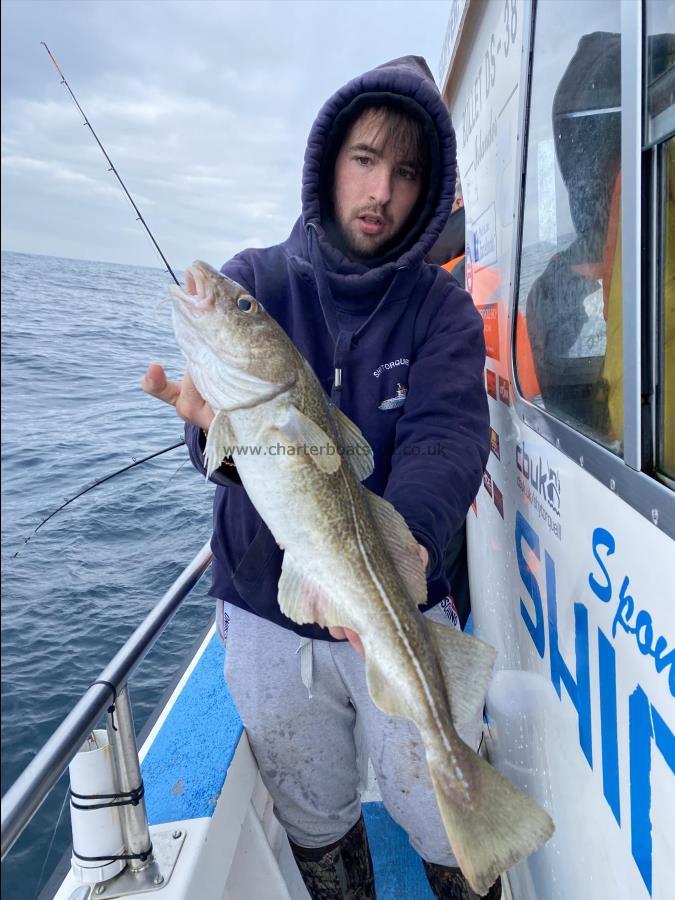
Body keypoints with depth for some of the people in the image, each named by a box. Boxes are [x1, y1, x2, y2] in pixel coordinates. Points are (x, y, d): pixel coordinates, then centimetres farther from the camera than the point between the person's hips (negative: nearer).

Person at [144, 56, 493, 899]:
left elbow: (446, 437, -20)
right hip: (268, 620, 1)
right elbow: (219, 440, -13)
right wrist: (221, 431, -38)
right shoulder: (252, 282, -4)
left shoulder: (441, 308, -4)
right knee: (316, 827, 20)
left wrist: (402, 541, -41)